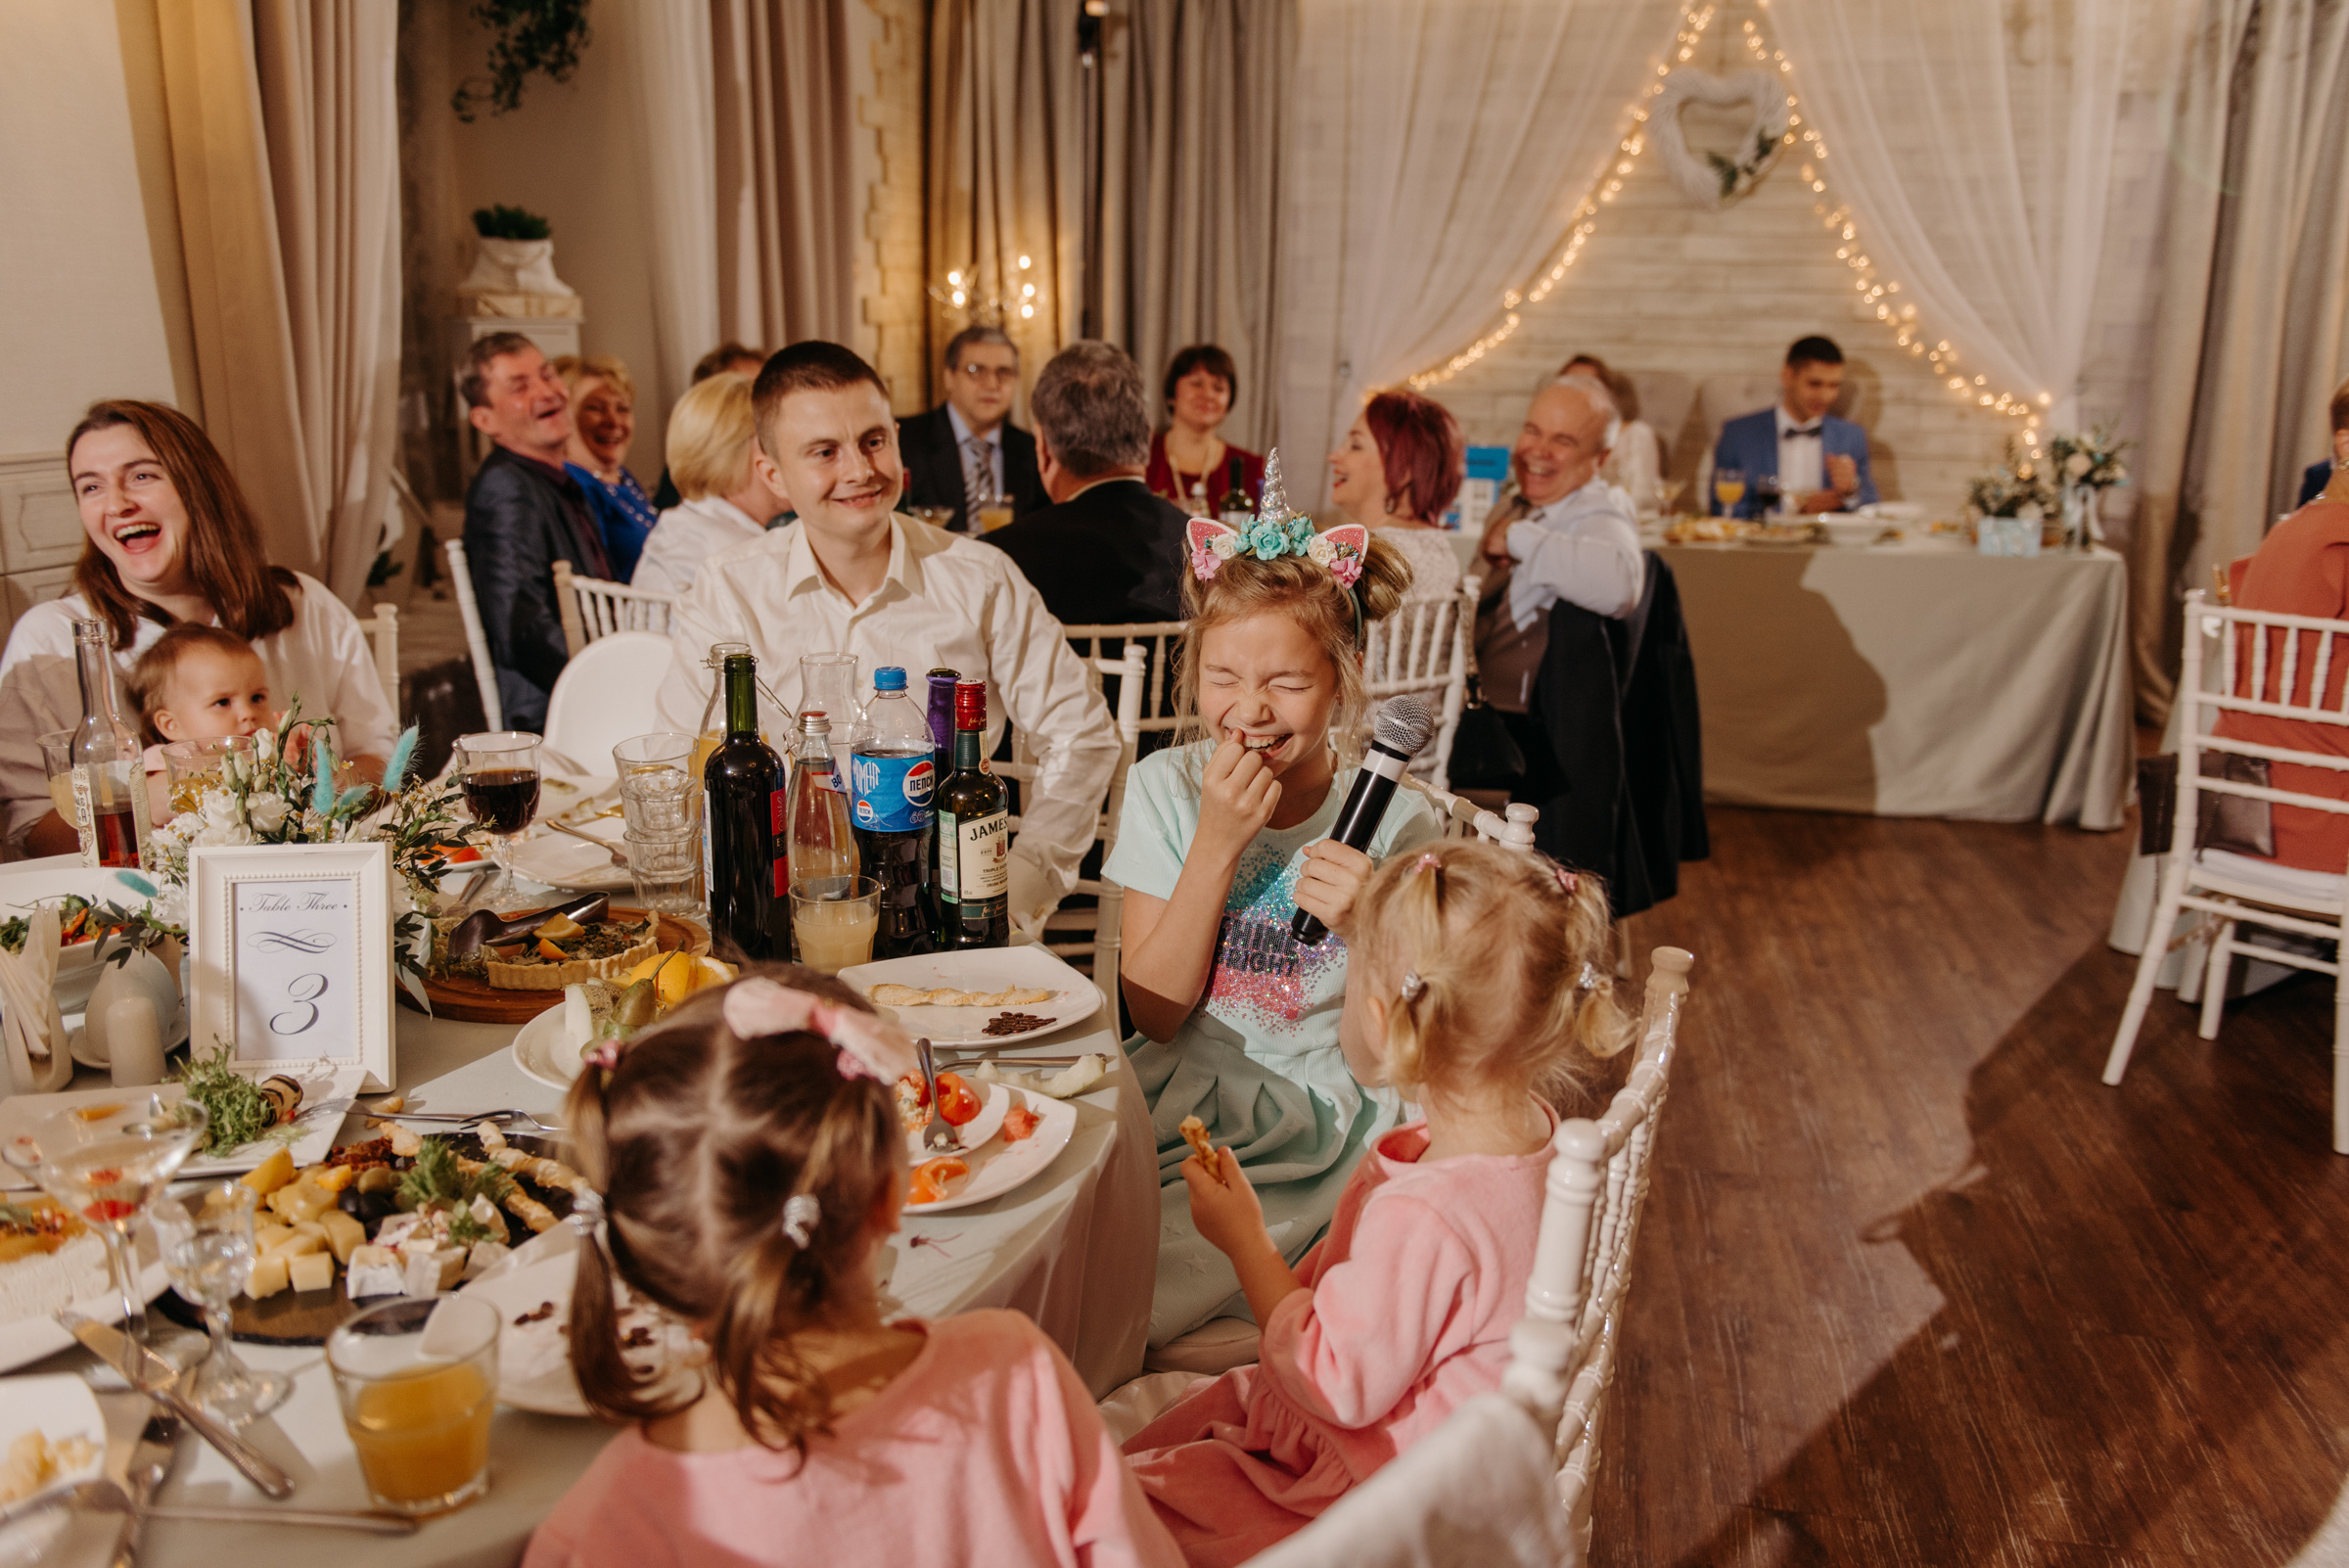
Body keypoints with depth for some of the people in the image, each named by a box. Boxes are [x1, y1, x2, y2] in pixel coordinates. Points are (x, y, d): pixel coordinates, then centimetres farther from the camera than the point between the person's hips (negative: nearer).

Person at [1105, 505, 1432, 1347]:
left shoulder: (1396, 819, -7)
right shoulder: (1164, 786, -1)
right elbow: (1157, 1013, -6)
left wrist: (1370, 926, -24)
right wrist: (1218, 844, -17)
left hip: (1319, 1111, -3)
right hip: (1177, 1088, 3)